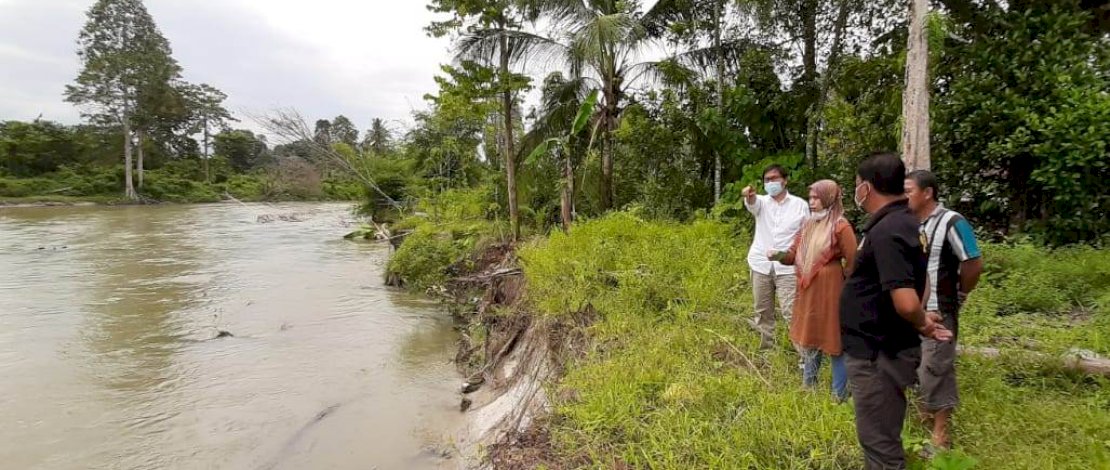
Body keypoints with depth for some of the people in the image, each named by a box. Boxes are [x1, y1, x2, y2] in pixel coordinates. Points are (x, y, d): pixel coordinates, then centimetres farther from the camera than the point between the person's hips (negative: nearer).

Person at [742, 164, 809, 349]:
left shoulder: (800, 204, 3)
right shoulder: (762, 202, 5)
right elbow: (753, 204, -21)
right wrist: (749, 196, -46)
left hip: (787, 267, -3)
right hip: (761, 265, 3)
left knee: (791, 312, -10)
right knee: (763, 312, 11)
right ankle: (765, 349, 24)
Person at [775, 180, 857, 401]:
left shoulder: (840, 226, -12)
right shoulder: (808, 224, 10)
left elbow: (853, 262, -12)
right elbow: (794, 255, 11)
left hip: (829, 292, -7)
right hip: (807, 291, 7)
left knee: (833, 341, 2)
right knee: (808, 338, 18)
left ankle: (839, 395, 15)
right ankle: (808, 387, 34)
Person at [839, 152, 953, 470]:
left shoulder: (886, 231, -24)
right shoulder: (904, 221, 7)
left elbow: (906, 302, -32)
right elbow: (914, 280, 20)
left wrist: (922, 324, -12)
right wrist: (922, 322, 10)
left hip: (877, 355, -10)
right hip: (883, 349, 10)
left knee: (879, 442, 4)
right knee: (884, 437, 25)